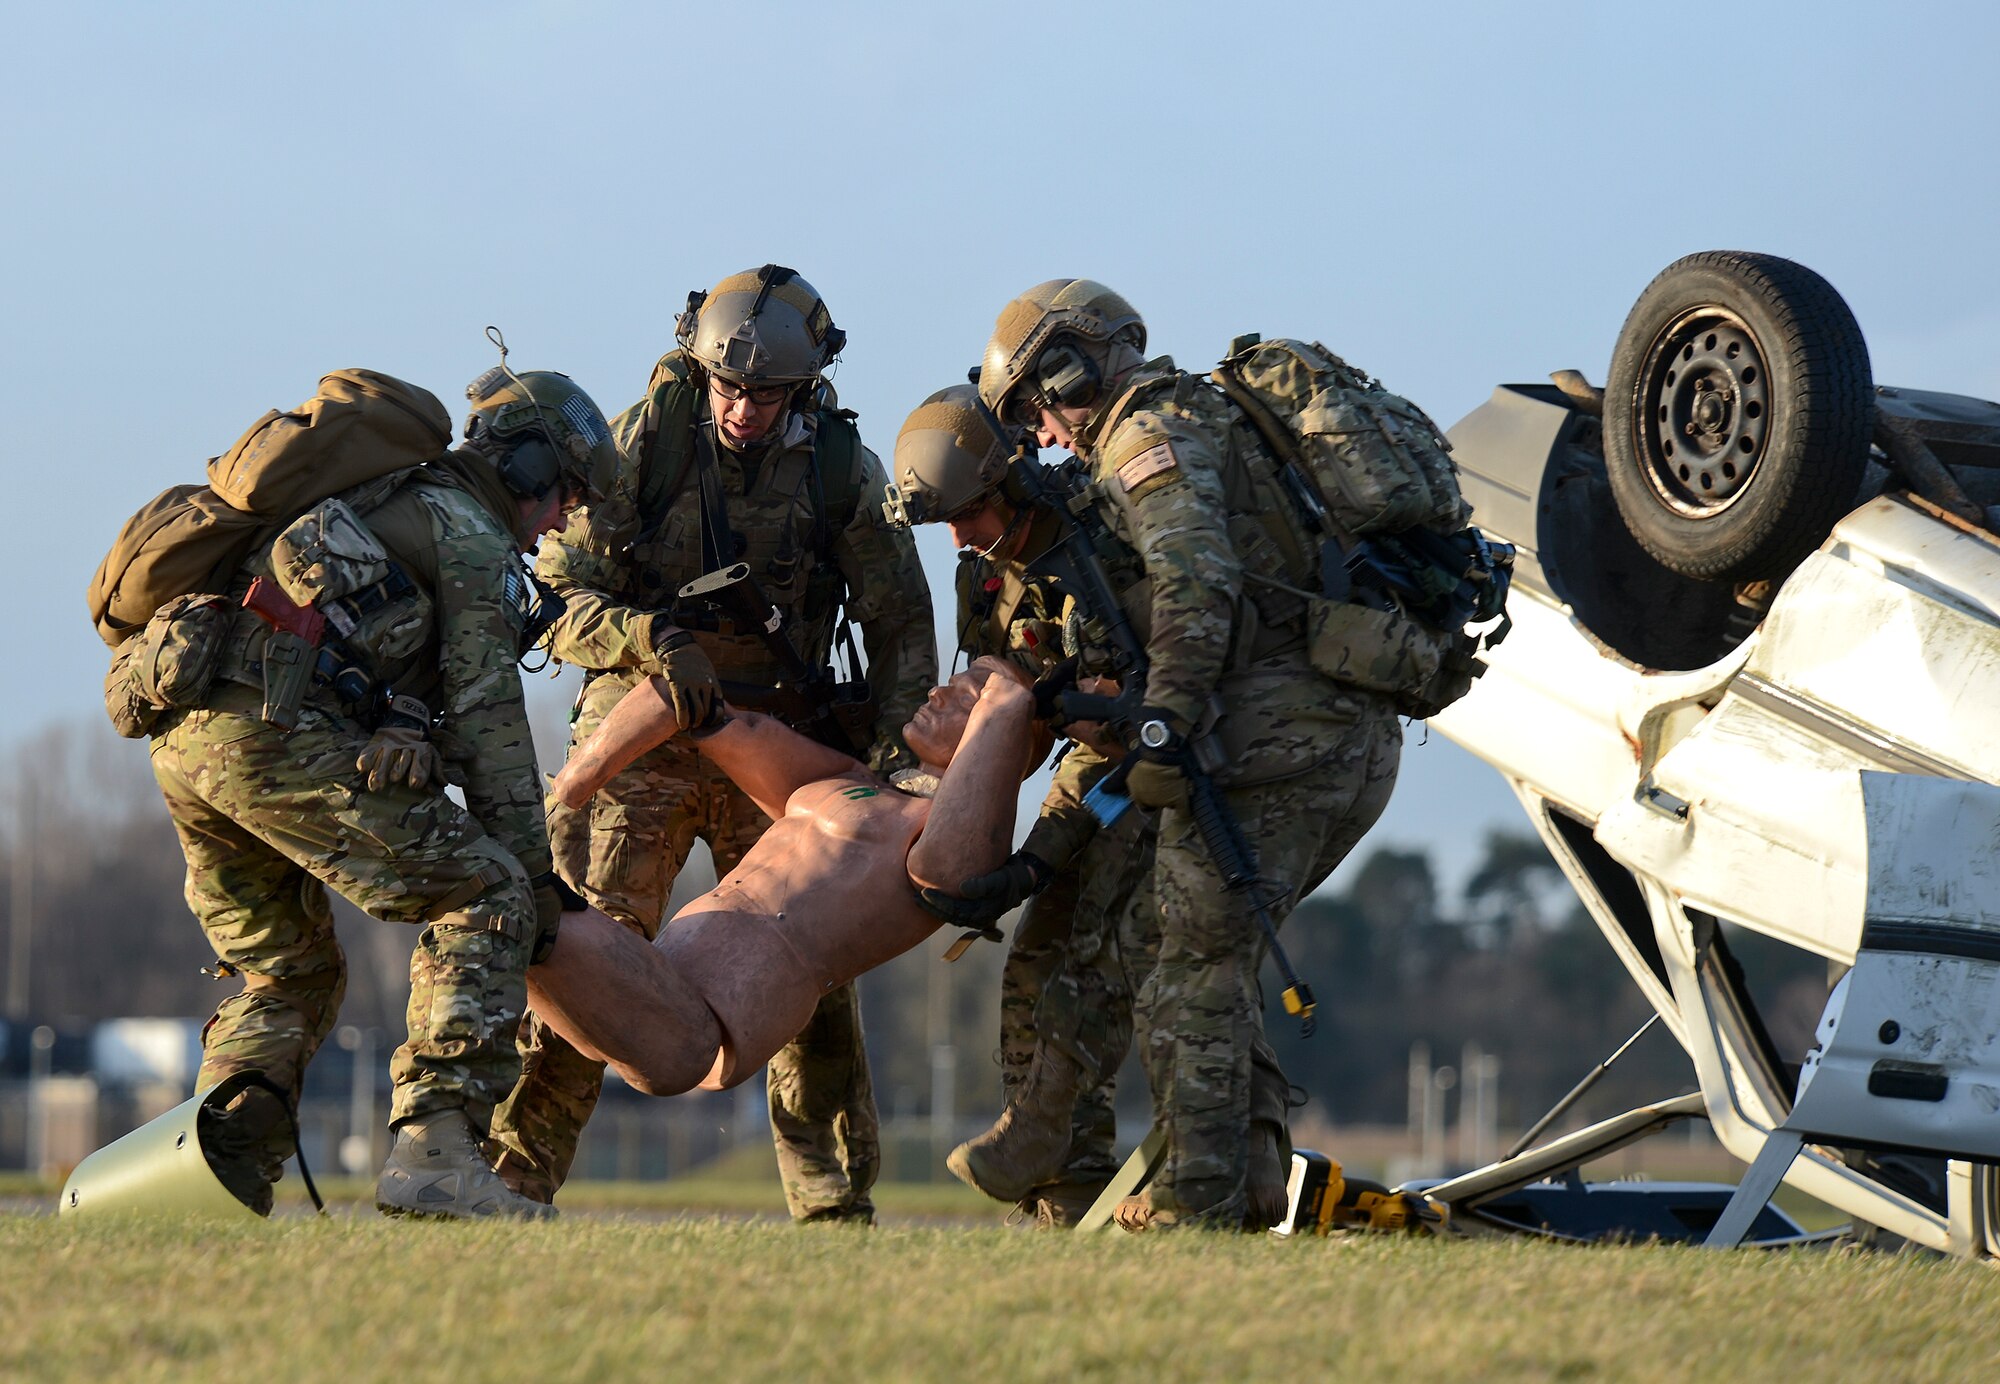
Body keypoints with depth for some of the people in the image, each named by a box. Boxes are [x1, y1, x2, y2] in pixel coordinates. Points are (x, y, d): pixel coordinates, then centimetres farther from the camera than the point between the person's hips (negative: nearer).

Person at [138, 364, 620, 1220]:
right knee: (485, 901, -4)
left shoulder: (381, 505, 35)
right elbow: (487, 713, 1)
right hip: (279, 732, -9)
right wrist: (534, 867, 4)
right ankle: (433, 1149, -18)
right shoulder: (472, 536, 6)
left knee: (291, 976, 23)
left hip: (184, 738, 9)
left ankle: (212, 1172, 2)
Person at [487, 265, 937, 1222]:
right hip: (642, 724, -1)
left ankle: (834, 1198, 8)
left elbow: (900, 622, 5)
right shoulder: (639, 443, -7)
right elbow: (562, 589, -7)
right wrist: (655, 639, -26)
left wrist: (895, 743, -10)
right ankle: (513, 1174, -5)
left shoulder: (841, 468, -2)